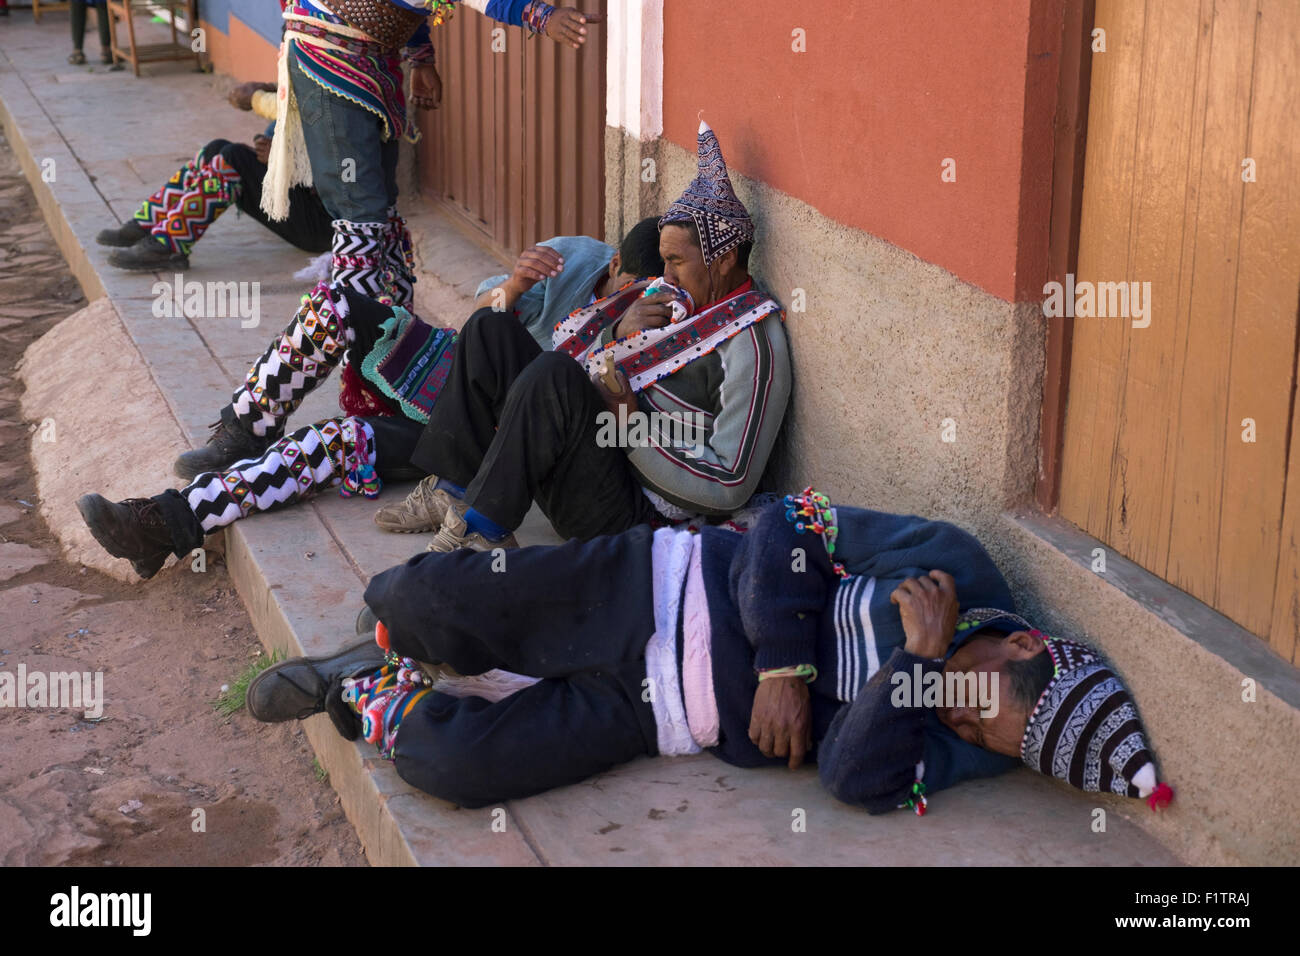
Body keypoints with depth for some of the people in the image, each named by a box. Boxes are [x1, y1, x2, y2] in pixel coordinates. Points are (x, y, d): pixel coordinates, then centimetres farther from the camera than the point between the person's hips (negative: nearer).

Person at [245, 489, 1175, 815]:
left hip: (656, 716, 0)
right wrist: (784, 663, -18)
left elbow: (857, 778, -25)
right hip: (658, 586, 0)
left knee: (451, 763, -18)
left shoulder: (950, 756, -9)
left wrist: (918, 659, -33)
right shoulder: (956, 563, -13)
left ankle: (380, 698, 15)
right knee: (417, 602, -13)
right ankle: (392, 650, 23)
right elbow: (791, 524, -7)